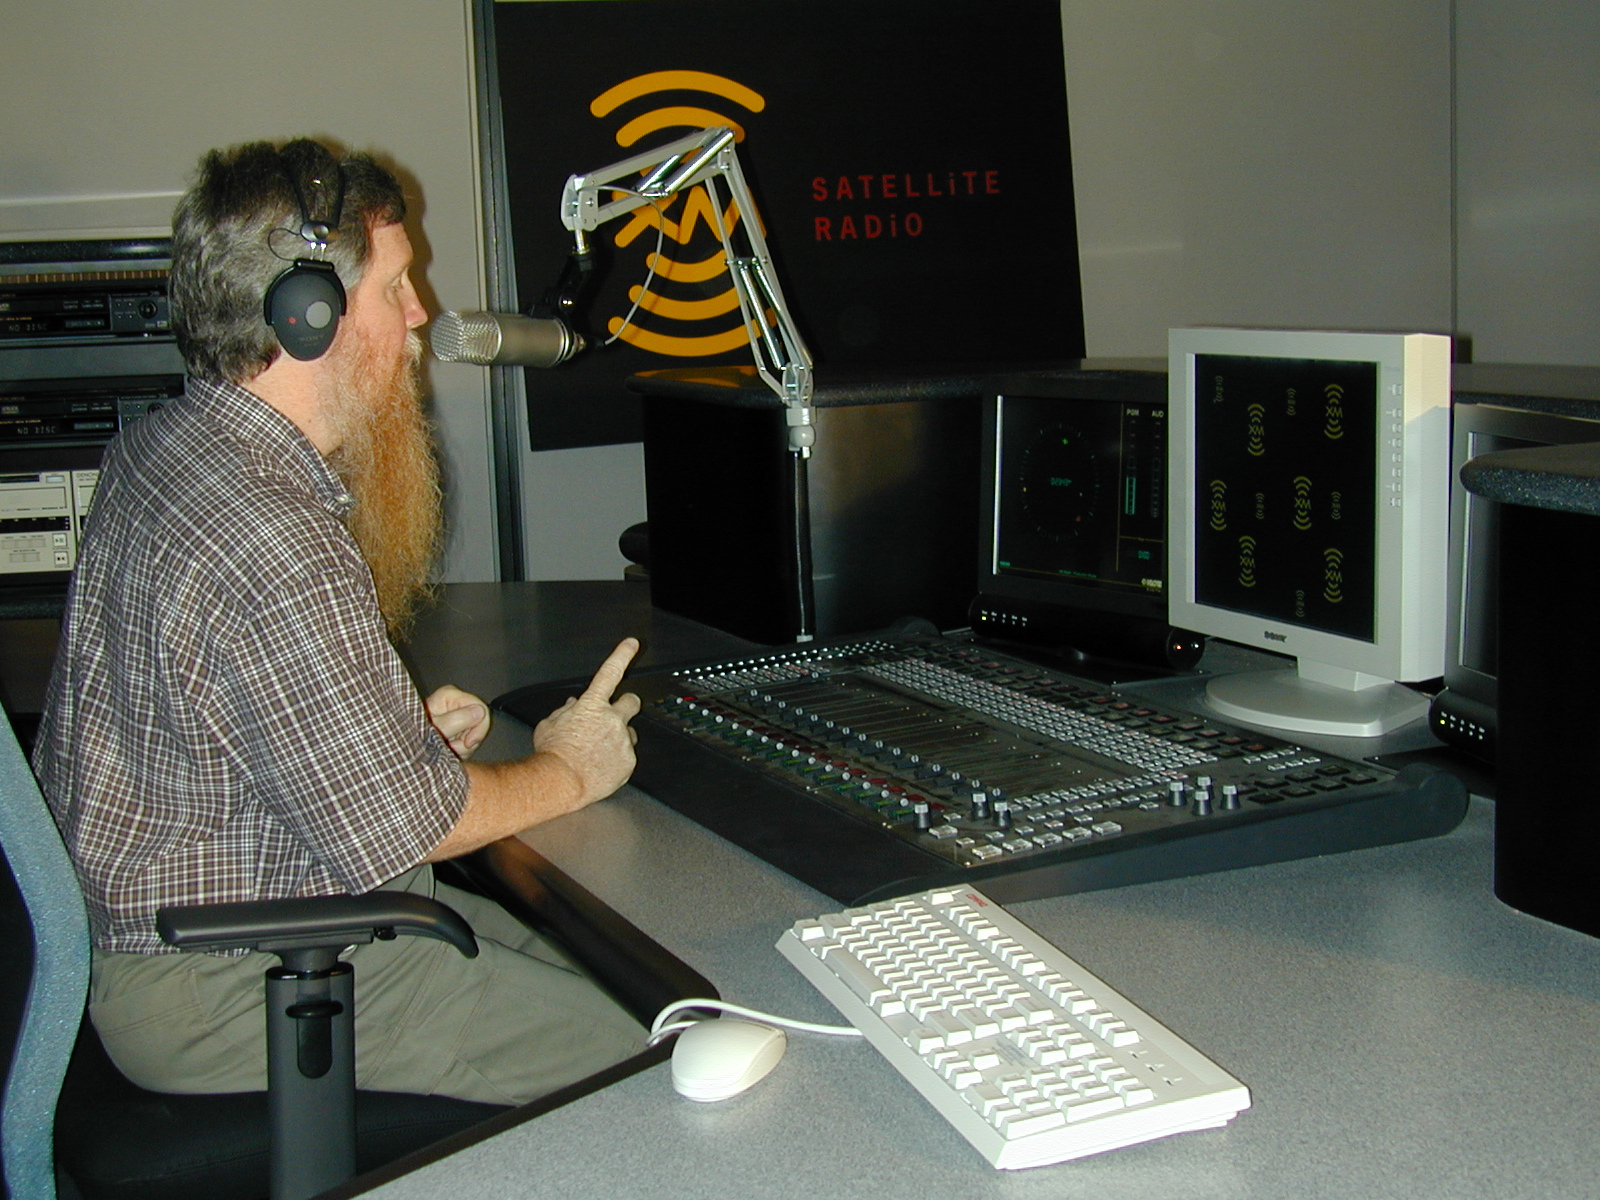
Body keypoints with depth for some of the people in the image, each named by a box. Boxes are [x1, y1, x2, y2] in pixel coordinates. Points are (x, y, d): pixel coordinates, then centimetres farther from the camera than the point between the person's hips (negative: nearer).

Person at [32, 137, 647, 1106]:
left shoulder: (159, 448, 5)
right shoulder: (279, 552, -29)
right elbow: (396, 831, -21)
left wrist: (399, 729, 8)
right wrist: (568, 772, -4)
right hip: (214, 992, -10)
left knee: (578, 963, 11)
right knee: (632, 1037, -12)